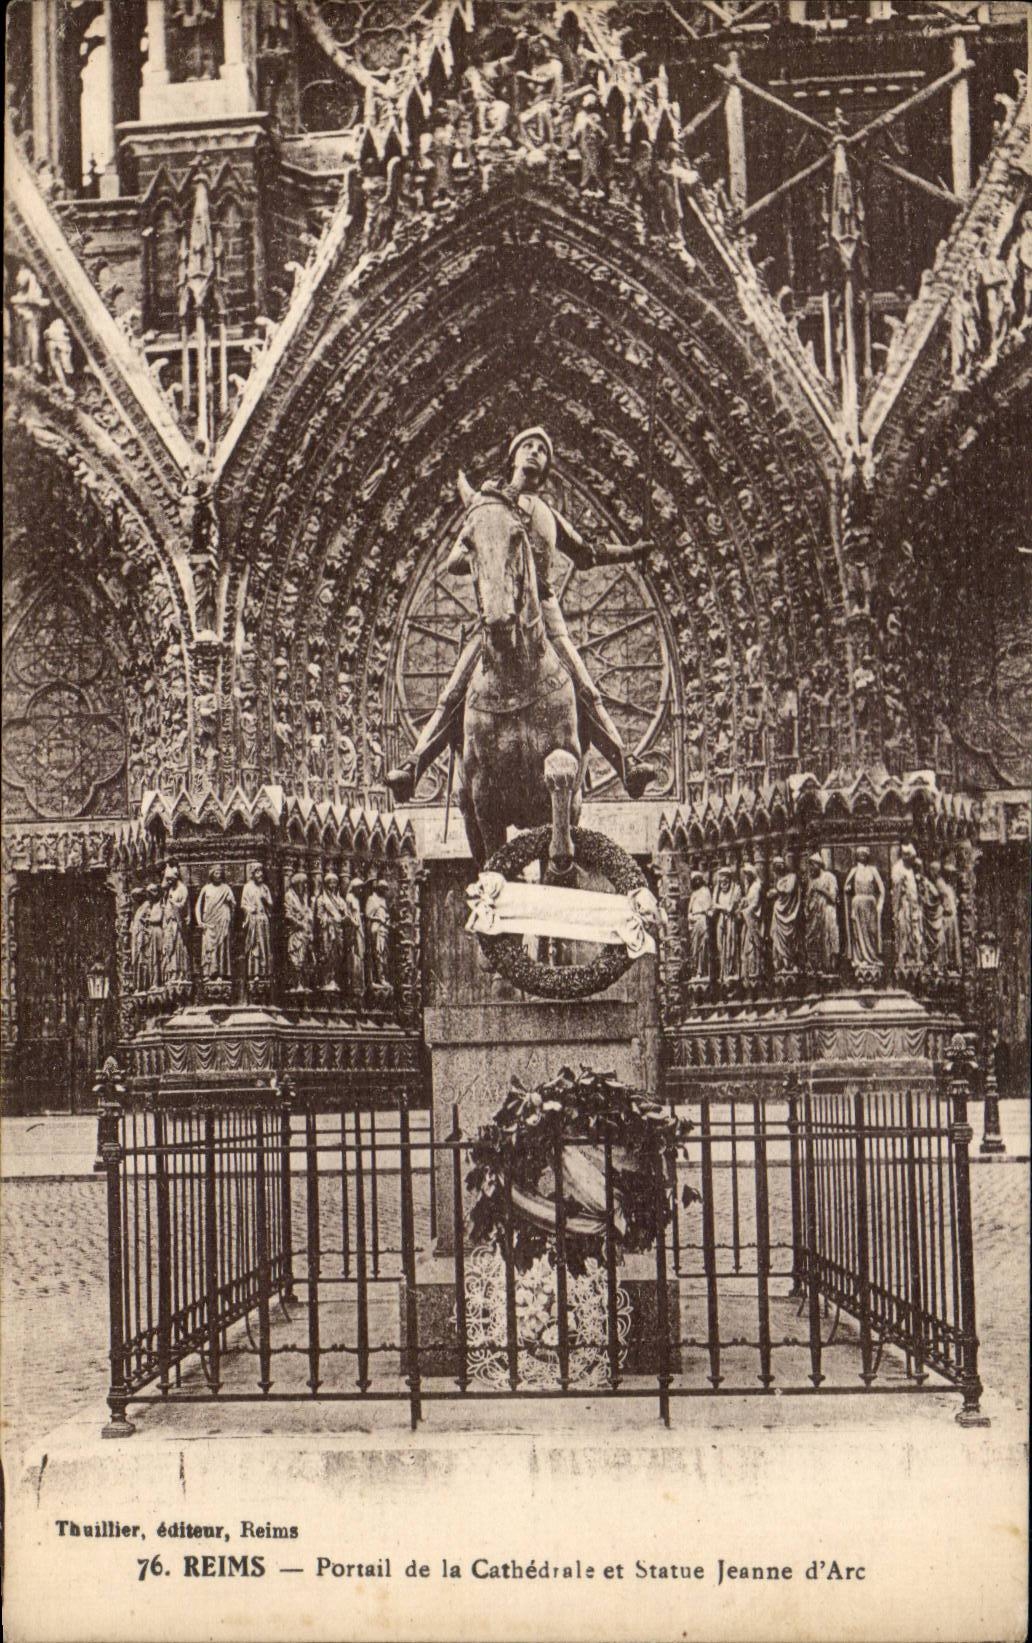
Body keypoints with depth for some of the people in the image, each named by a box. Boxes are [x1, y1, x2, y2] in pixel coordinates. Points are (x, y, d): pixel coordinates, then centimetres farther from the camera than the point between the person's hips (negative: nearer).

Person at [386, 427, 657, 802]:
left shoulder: (548, 514, 23)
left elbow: (585, 555, 36)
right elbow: (454, 562, 7)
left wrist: (629, 552, 25)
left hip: (545, 615, 2)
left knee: (586, 694, -11)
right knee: (454, 697, -13)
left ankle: (627, 767, -17)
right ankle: (412, 766, -16)